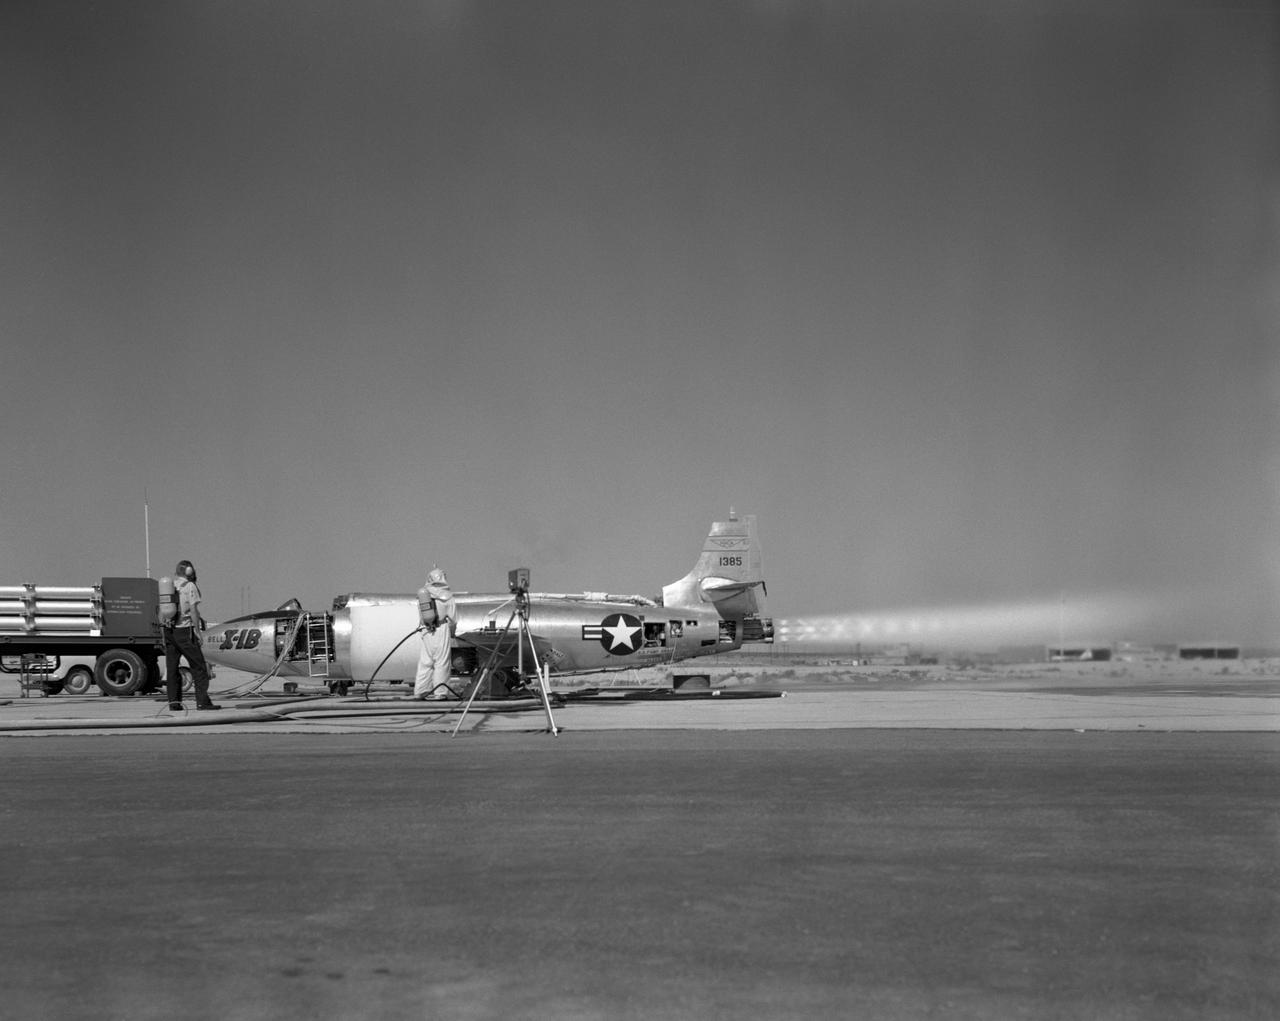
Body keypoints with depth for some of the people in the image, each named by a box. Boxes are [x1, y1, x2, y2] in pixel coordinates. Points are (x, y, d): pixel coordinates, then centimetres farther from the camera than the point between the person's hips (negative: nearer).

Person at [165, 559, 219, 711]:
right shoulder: (190, 586, -4)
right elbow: (193, 610, -11)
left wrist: (164, 635, 16)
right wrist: (197, 631, -8)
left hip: (169, 630, 6)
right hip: (184, 630, -6)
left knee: (172, 668, 7)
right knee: (198, 667, -2)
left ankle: (174, 702, 4)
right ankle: (202, 701, -8)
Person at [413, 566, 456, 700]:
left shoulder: (422, 593, 9)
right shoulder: (446, 595, -1)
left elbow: (421, 616, 9)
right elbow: (453, 617, 1)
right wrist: (452, 634, 15)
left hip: (426, 631, 4)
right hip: (441, 629, -4)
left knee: (425, 662, 8)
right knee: (441, 662, 0)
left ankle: (420, 691, 5)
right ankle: (440, 691, 0)